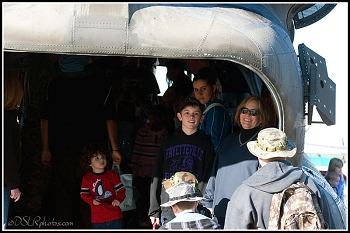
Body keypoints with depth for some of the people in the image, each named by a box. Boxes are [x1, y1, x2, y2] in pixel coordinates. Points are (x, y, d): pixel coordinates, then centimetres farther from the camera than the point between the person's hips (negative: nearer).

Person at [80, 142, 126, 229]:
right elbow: (84, 193, 0)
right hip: (97, 217, 0)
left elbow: (121, 189, -1)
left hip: (114, 215, 0)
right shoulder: (87, 178, 0)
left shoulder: (112, 175, -1)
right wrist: (92, 201, -18)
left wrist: (118, 199, -19)